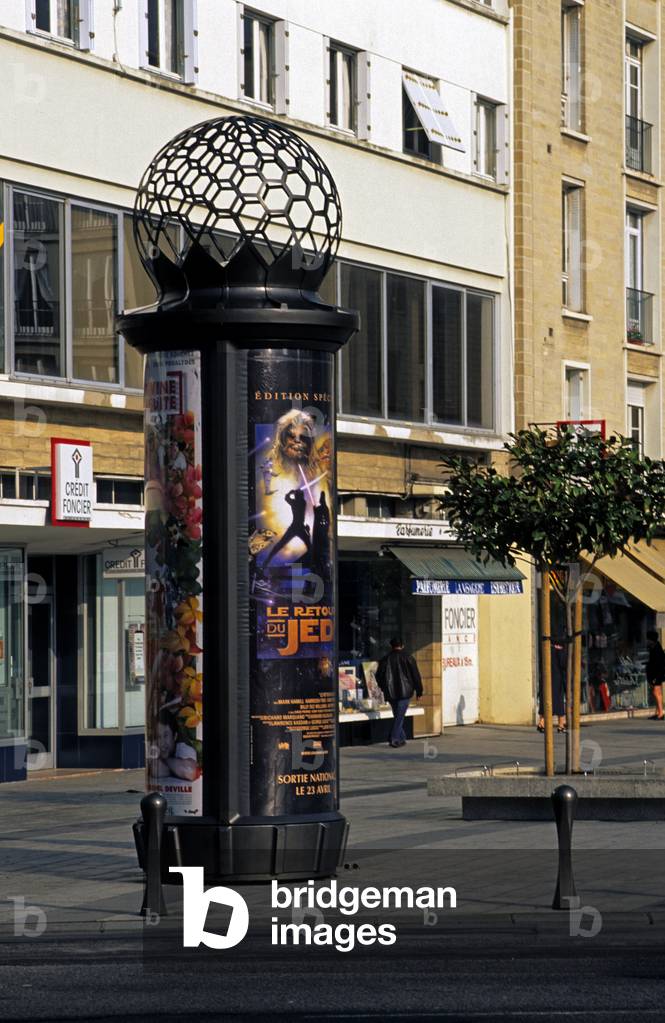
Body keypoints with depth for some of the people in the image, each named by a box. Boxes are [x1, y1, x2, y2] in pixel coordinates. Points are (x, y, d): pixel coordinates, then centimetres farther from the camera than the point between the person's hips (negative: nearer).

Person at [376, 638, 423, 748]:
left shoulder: (385, 659, 5)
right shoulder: (407, 657, -2)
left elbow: (379, 677, 9)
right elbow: (416, 675, -2)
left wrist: (384, 689, 24)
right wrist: (419, 691, 5)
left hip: (391, 693, 3)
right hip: (405, 692, -3)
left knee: (397, 716, 15)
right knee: (400, 716, -5)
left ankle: (402, 738, 17)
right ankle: (394, 739, -13)